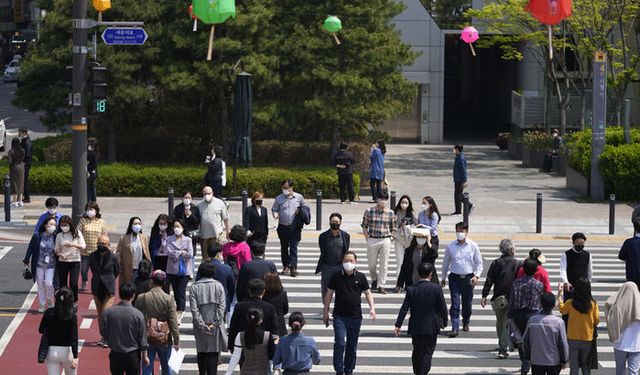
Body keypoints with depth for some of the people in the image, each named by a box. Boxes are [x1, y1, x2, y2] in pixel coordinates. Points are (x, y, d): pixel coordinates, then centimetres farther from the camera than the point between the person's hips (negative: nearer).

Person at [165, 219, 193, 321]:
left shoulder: (187, 240, 3)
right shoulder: (169, 239, 7)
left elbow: (190, 254, -7)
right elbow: (169, 252, -7)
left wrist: (175, 254, -6)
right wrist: (181, 253, -9)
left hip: (184, 269, -2)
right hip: (173, 269, 2)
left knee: (181, 292, -9)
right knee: (175, 291, 8)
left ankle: (179, 315, -13)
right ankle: (181, 310, 21)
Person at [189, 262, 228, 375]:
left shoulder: (193, 287, -1)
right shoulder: (218, 286, 0)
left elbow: (194, 309, -8)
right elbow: (222, 307, -8)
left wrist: (202, 325, -9)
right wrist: (215, 323, -8)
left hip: (200, 327, 1)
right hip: (215, 326, -1)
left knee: (201, 352, 15)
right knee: (214, 353, 0)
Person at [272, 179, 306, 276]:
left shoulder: (299, 198, 4)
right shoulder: (279, 198, 4)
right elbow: (274, 209, 9)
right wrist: (275, 214, -13)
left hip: (295, 228, -2)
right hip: (283, 227, 2)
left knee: (293, 247, -8)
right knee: (284, 247, 10)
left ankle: (293, 267, -10)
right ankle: (285, 266, 23)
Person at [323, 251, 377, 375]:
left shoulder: (361, 277, 2)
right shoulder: (336, 276, 0)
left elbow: (368, 293, 8)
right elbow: (329, 294, 7)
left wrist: (372, 308, -6)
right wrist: (325, 312, 6)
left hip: (355, 316, 2)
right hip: (339, 316, -2)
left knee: (352, 345, 9)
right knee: (340, 343, -10)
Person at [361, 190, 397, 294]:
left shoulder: (390, 213, 2)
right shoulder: (369, 211, -1)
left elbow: (394, 228, 11)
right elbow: (364, 226, 5)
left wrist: (391, 238, 1)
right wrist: (367, 238, 0)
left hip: (385, 240, 0)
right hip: (372, 240, 0)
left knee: (384, 265, -2)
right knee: (371, 263, 10)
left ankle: (381, 286, 3)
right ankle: (374, 280, 35)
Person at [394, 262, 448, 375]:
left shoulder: (411, 289, -5)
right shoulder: (436, 288, -9)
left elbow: (404, 308, -6)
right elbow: (443, 308, -5)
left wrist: (398, 325, -3)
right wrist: (444, 322, 10)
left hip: (415, 327, 2)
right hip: (431, 327, -2)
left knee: (417, 352, 17)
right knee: (427, 353, 2)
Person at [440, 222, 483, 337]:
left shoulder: (473, 246, -1)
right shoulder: (451, 246, 1)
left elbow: (479, 263, 5)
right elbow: (446, 263, 12)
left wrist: (476, 276, -9)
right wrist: (443, 278, 17)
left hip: (468, 278, 0)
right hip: (455, 277, 0)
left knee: (467, 303, 11)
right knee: (455, 304, -8)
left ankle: (466, 323, 35)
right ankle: (455, 328, -9)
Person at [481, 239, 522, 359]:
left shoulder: (496, 263, 1)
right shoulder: (518, 264, -3)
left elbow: (489, 280, -2)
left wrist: (484, 296, 1)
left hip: (498, 299, 2)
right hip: (513, 299, -2)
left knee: (499, 322, 18)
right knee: (507, 324, 2)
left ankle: (502, 346, 30)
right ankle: (503, 349, -6)